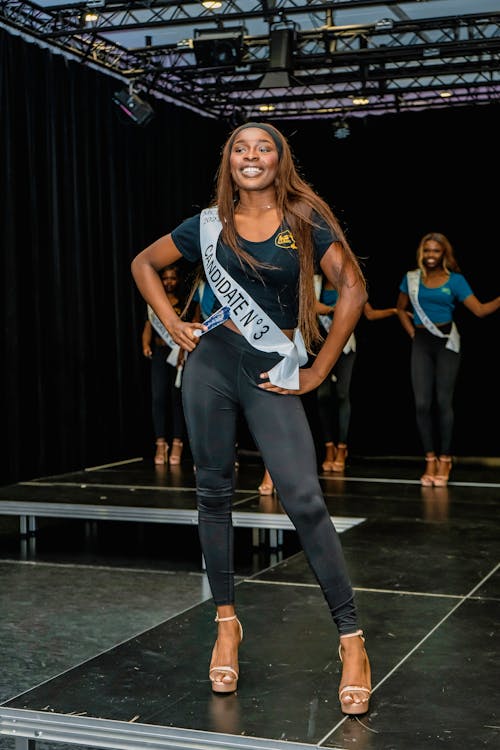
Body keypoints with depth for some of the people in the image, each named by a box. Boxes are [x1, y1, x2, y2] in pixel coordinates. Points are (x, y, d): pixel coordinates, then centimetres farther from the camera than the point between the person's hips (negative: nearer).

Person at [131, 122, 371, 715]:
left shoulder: (305, 221, 1)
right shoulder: (209, 225, 7)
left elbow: (352, 289, -3)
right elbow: (143, 264, 20)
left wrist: (319, 371, -4)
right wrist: (172, 323, 6)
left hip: (272, 375, -3)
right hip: (212, 361, 3)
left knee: (304, 499, -11)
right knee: (213, 492, 7)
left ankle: (352, 640, -4)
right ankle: (226, 622, 22)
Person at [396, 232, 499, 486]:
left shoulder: (455, 280, 1)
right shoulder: (412, 278, 7)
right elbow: (400, 308, 21)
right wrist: (411, 332, 8)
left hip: (447, 342, -2)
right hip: (421, 343, 2)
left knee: (444, 401, -3)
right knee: (422, 403, -2)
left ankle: (444, 461, 4)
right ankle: (429, 461, 6)